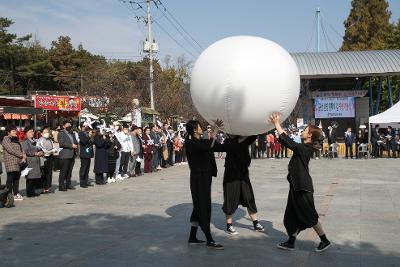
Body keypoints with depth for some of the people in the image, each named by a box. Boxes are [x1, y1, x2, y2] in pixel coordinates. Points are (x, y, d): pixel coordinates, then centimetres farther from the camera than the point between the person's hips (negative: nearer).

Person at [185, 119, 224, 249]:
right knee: (203, 208, -5)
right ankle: (210, 241, -1)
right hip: (198, 178, -9)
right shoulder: (190, 143, -15)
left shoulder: (201, 141, 13)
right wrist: (215, 129, -25)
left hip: (205, 177, 9)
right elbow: (209, 146, -30)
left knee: (200, 207, 13)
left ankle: (192, 237, 22)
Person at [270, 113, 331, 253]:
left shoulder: (305, 148, -19)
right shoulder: (304, 148, 9)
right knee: (292, 215, 13)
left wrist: (277, 124, -23)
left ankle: (325, 241, 14)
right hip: (296, 186, 10)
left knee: (310, 215, 1)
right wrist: (278, 125, 12)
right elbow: (290, 142, 16)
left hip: (303, 187, -10)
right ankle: (291, 242, 21)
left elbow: (288, 142, -27)